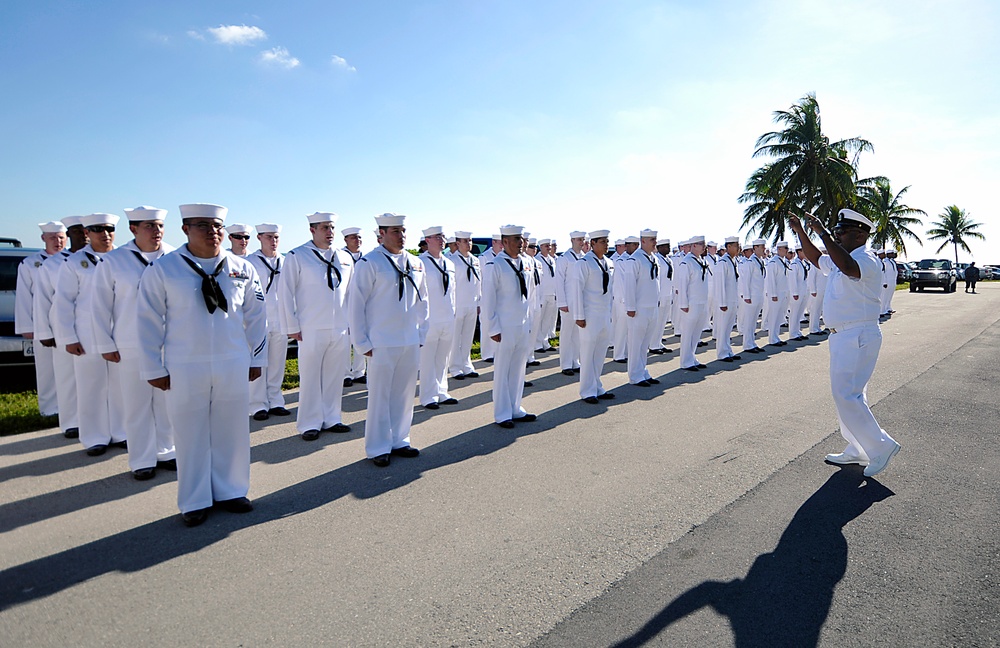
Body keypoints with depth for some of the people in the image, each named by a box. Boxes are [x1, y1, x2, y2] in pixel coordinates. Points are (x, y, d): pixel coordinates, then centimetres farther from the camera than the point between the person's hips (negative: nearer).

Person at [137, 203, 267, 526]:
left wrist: (256, 359, 8)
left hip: (234, 366, 2)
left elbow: (256, 316, 9)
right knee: (191, 435, 8)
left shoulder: (242, 268, 4)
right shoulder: (162, 269, -3)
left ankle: (229, 491, 29)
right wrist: (154, 369, -2)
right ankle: (195, 502, 24)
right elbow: (149, 322, -1)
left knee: (231, 432, 11)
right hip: (185, 369, -2)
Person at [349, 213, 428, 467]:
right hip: (382, 343, -5)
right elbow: (356, 304, -8)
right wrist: (363, 343, -9)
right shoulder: (369, 263, -8)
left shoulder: (416, 264, 10)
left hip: (411, 342, 5)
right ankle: (378, 448, 16)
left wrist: (422, 334, 13)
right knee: (380, 396, 3)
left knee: (404, 394, 13)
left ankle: (399, 441, 27)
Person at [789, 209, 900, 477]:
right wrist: (800, 232, 22)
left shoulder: (867, 260, -14)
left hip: (858, 336, -10)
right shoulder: (837, 261, 14)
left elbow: (848, 267, -37)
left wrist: (822, 233, -33)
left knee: (846, 395, -11)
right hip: (842, 336, 10)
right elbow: (815, 257, 32)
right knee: (850, 394, 15)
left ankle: (881, 446, 2)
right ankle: (857, 451, 25)